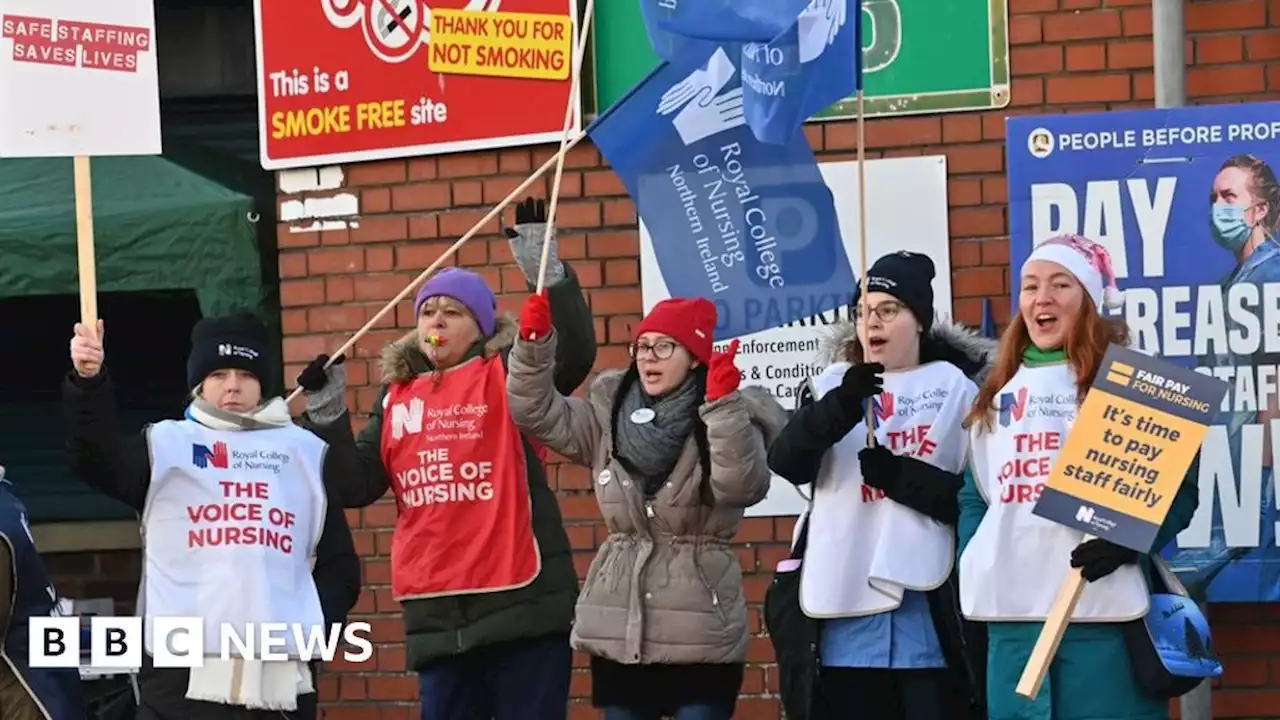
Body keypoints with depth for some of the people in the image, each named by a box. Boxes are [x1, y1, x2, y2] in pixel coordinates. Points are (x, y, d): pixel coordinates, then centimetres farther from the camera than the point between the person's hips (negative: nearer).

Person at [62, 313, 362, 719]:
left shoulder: (307, 453, 16)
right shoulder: (166, 444, 10)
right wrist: (88, 381, -27)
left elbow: (338, 560, 18)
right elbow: (96, 460, -10)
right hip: (181, 677, -2)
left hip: (278, 677, 2)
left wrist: (317, 625, 0)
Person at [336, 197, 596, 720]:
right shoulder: (397, 397, 15)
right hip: (438, 615, 5)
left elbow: (575, 353, -17)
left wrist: (547, 270, -28)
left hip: (521, 604, -5)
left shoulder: (509, 377, 2)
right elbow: (355, 487, 12)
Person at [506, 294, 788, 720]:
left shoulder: (727, 420, -4)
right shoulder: (609, 418, 9)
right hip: (618, 631, 5)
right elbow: (536, 411, 5)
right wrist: (535, 342, -10)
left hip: (699, 636, -5)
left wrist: (725, 406, -30)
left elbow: (742, 487, -20)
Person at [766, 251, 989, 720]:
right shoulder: (832, 384, 12)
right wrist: (839, 408, -21)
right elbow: (787, 463, -4)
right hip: (846, 597, 3)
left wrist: (900, 477, -13)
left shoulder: (956, 387, 5)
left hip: (929, 606, -3)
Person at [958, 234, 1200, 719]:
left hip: (1104, 614, -5)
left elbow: (1177, 485, -2)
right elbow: (974, 495, 22)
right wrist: (971, 570, 7)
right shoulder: (999, 392, 18)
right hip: (1011, 616, 5)